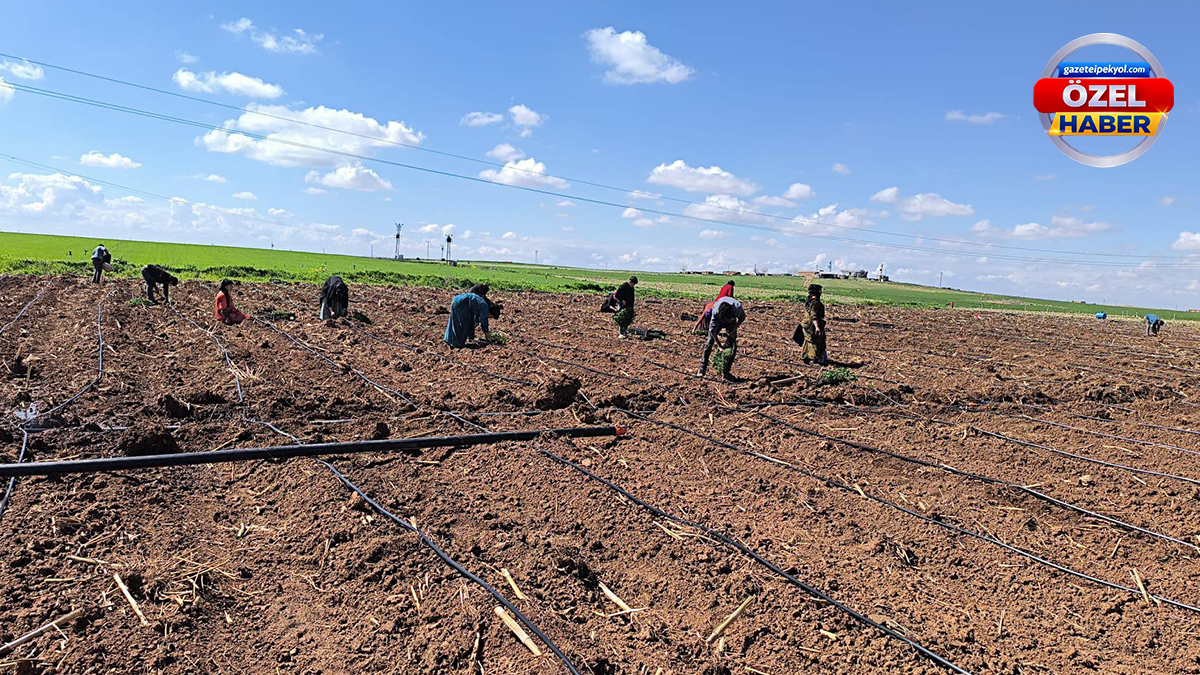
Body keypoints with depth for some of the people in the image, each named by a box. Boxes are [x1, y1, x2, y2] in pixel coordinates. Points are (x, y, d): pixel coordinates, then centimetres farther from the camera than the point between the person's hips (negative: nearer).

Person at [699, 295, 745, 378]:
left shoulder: (737, 307, -38)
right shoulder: (716, 311, -38)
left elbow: (742, 317, -12)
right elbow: (712, 330, -29)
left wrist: (734, 329, -23)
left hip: (731, 323, 1)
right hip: (718, 322, -1)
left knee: (732, 347, -11)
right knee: (709, 343, -12)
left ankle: (725, 371, 0)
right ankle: (702, 370, -6)